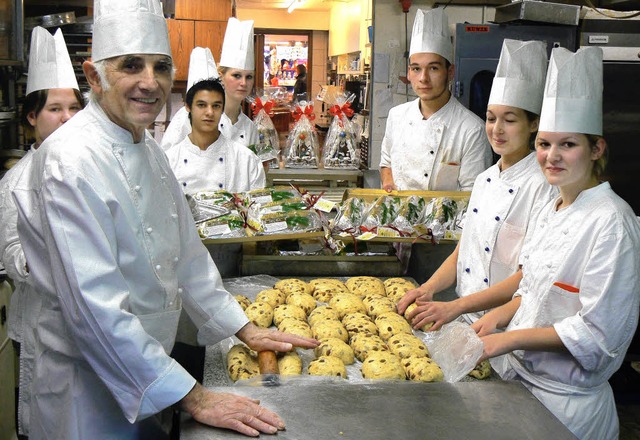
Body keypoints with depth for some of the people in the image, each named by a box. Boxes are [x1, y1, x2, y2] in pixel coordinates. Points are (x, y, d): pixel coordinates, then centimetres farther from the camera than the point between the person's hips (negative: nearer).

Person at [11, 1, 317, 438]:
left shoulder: (147, 147, 5)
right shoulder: (72, 161, -23)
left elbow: (186, 251, 13)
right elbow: (95, 308, -27)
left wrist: (246, 330, 11)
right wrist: (194, 398, -25)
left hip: (146, 375, 8)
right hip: (90, 393, -8)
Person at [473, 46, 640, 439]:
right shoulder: (552, 210, 6)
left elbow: (597, 332, -22)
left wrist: (511, 338, -20)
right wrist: (501, 315, -1)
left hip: (568, 401, -7)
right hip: (522, 378, 8)